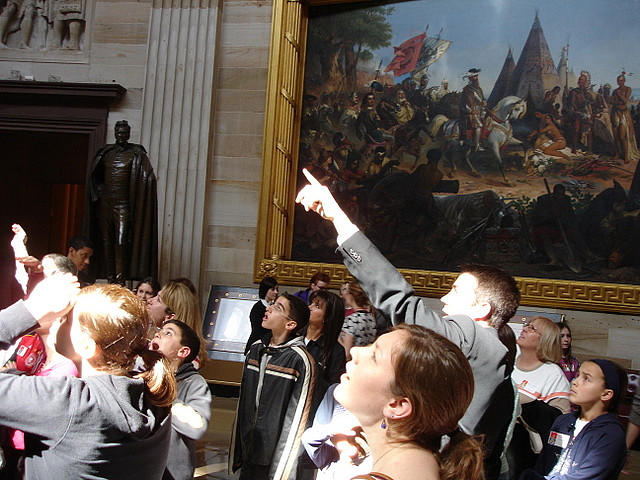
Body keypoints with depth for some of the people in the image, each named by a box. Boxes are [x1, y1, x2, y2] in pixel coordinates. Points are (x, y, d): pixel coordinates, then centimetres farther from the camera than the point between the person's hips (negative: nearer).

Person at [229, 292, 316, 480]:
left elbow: (296, 420, -14)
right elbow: (243, 403, 11)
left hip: (271, 460, -6)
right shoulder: (256, 350, 5)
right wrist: (235, 455, 12)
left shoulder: (300, 360, -16)